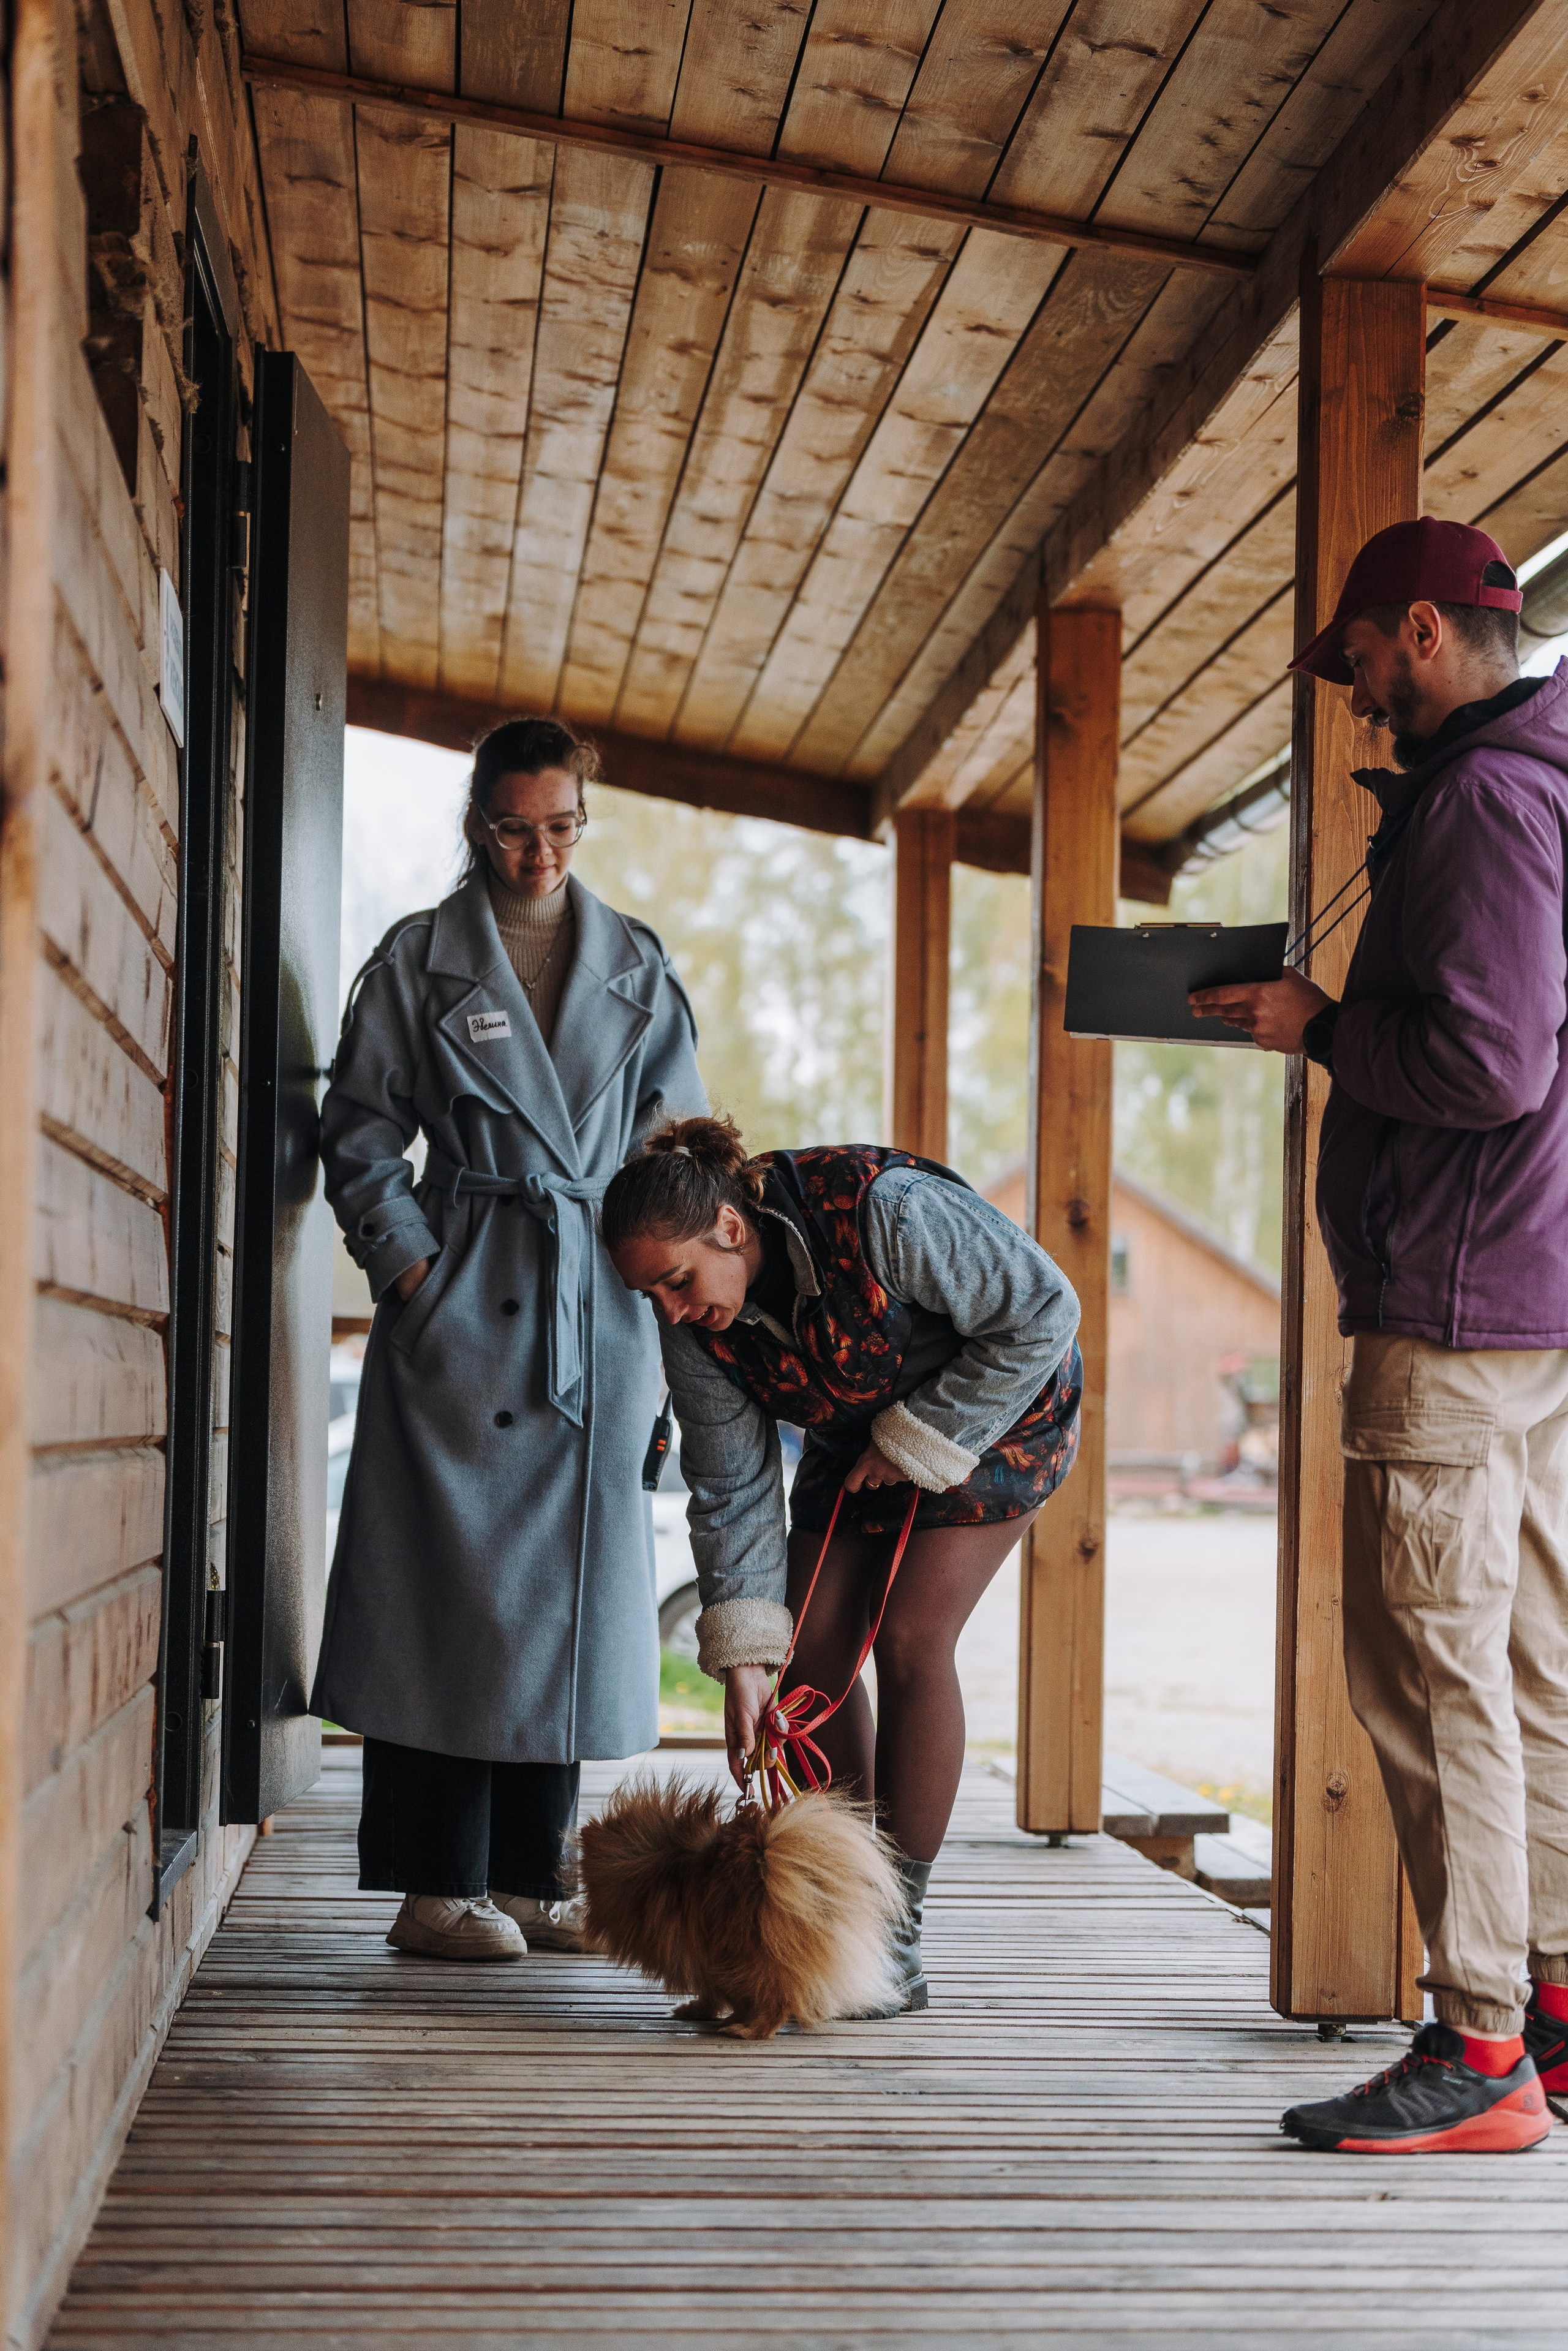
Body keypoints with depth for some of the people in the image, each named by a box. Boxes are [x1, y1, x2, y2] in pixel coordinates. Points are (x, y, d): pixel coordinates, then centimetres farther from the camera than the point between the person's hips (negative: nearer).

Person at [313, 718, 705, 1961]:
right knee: (449, 1583, -4)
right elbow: (361, 1135, 3)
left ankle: (528, 1878, 14)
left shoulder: (639, 965, 13)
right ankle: (435, 1887, 2)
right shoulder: (419, 958, 4)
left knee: (570, 1583, 5)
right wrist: (411, 1269, -8)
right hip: (461, 1304, -3)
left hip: (600, 1308, 4)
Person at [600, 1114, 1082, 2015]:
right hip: (856, 1435, 6)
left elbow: (1043, 1311, -27)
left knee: (909, 1639, -17)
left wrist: (918, 1444, -24)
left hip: (998, 1408, -6)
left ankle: (900, 1939, -10)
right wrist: (743, 1661, -18)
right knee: (812, 1644, -6)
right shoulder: (695, 1320, -18)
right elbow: (732, 1485, -11)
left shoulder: (884, 1211, -37)